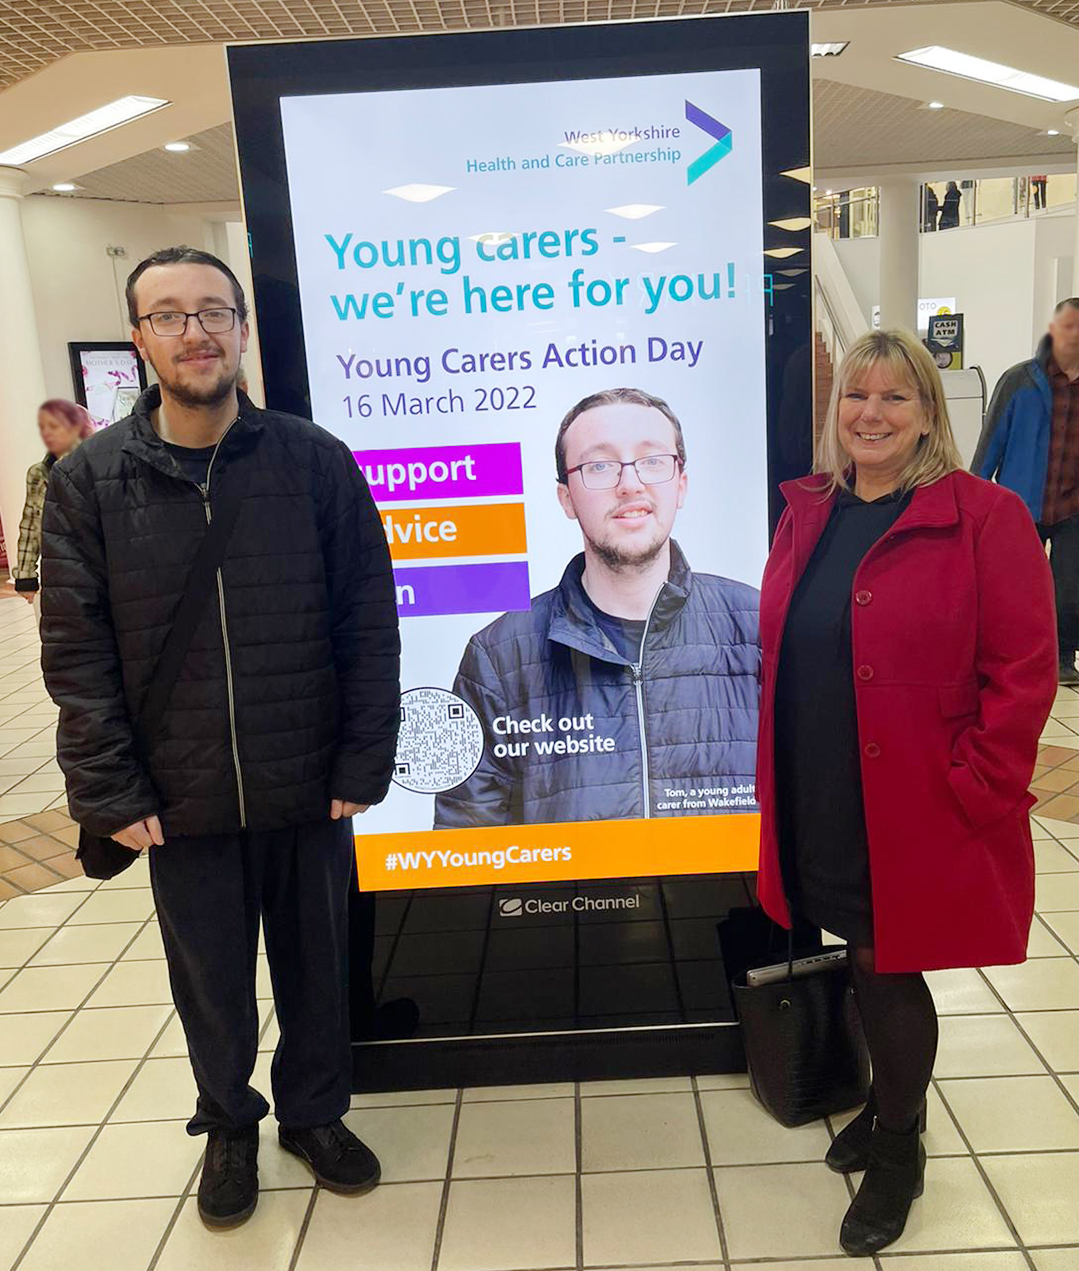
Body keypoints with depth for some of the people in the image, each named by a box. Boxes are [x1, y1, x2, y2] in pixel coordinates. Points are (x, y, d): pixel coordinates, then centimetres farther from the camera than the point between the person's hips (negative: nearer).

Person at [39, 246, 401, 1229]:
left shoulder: (316, 463, -6)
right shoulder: (89, 481, -3)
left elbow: (368, 627, -5)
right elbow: (76, 652, -3)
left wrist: (362, 763, -7)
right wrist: (111, 792, -7)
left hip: (309, 788, 0)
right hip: (179, 799, 1)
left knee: (316, 964, 17)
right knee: (210, 981, 17)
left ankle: (314, 1112, 43)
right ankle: (230, 1125, 43)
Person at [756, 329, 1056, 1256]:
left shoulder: (983, 517, -11)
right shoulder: (806, 515, 7)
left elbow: (1023, 674, -12)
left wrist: (973, 793, -14)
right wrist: (778, 777, 7)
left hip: (915, 814, -5)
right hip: (816, 803, 5)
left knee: (887, 971, 8)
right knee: (869, 965, 19)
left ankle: (898, 1154, 34)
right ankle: (889, 1102, 46)